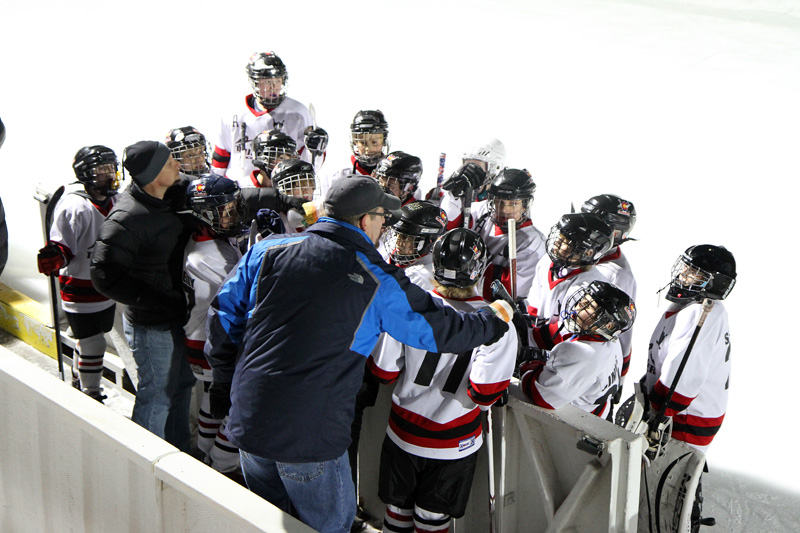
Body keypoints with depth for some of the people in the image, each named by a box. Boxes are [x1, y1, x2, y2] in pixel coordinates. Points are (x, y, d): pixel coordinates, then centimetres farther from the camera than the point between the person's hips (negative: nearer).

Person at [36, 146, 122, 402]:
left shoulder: (114, 201, 5)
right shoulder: (74, 207, -21)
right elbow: (61, 247, -23)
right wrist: (52, 258, -41)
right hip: (80, 291, -8)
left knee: (91, 340, 21)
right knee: (92, 345, -3)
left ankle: (80, 381, 41)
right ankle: (90, 395, 13)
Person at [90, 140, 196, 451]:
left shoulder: (167, 202, 2)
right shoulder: (127, 217, -26)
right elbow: (105, 276, -27)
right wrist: (163, 300, -24)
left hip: (174, 317, 9)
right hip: (151, 325, -9)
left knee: (182, 384, 21)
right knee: (158, 395, 4)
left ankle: (179, 453, 39)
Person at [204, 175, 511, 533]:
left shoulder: (268, 250, 2)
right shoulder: (378, 283, -7)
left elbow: (225, 314, 6)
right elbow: (438, 330, 1)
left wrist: (224, 381, 18)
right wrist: (493, 320, 20)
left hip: (246, 420, 5)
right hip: (309, 437, -5)